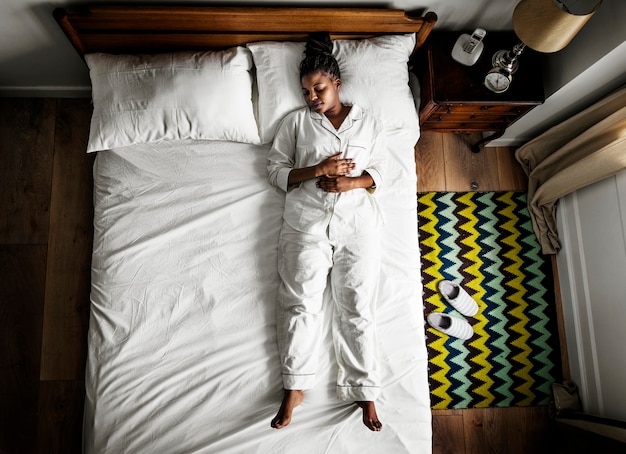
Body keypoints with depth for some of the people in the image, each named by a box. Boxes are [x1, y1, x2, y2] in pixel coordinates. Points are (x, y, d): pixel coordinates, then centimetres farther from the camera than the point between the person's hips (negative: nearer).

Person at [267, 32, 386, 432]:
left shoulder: (368, 123, 17)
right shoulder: (296, 121, 15)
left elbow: (380, 173, 12)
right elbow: (276, 169, 7)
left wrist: (351, 182, -9)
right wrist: (317, 170, -9)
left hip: (358, 221, 1)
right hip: (306, 221, 0)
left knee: (357, 307, -3)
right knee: (300, 302, -7)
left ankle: (364, 391, 4)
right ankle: (295, 387, 1)